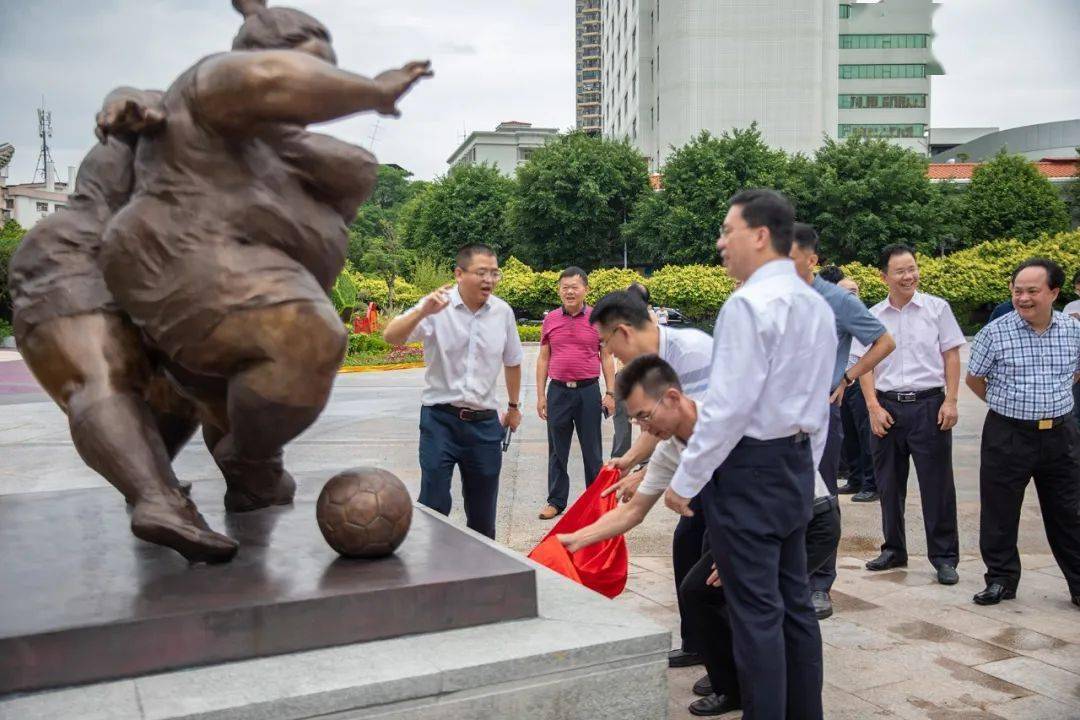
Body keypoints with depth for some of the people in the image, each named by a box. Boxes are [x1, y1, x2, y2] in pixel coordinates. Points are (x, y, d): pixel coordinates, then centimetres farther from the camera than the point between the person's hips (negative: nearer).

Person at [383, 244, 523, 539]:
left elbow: (512, 362, 17)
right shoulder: (438, 307, -9)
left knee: (483, 512, 12)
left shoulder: (503, 312, 2)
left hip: (485, 423, 3)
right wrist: (423, 312, -40)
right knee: (433, 507, -4)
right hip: (440, 418, -3)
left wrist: (514, 406, 26)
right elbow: (391, 337, -23)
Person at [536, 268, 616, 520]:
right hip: (558, 391, 2)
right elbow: (543, 359, 9)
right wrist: (540, 395, 6)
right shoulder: (550, 320, 5)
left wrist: (610, 393, -1)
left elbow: (606, 358, 4)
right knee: (557, 449, 10)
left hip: (588, 390, -2)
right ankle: (556, 501, 21)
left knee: (592, 450, 7)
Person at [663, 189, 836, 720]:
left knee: (756, 613, -2)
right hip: (797, 464, 9)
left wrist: (685, 481, -13)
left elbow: (728, 406, -21)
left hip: (747, 468, -9)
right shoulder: (817, 305, 12)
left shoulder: (749, 304, -17)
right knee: (794, 603, 16)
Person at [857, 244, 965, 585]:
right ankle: (894, 550, 25)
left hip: (929, 404, -2)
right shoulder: (872, 317, 5)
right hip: (886, 406, 2)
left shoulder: (937, 308, 2)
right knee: (889, 484, 11)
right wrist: (874, 407, -3)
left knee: (937, 483, 0)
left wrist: (950, 401, -6)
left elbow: (951, 356, 2)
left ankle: (944, 557, 10)